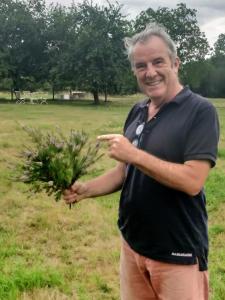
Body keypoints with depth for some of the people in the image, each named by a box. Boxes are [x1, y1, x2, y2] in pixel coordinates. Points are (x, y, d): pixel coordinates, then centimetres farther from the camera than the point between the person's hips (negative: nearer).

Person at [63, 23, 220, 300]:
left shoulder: (200, 111, -14)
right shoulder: (137, 112, 7)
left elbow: (192, 181, -23)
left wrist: (134, 154, -26)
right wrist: (85, 189, -3)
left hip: (177, 253, -6)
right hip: (132, 243, 6)